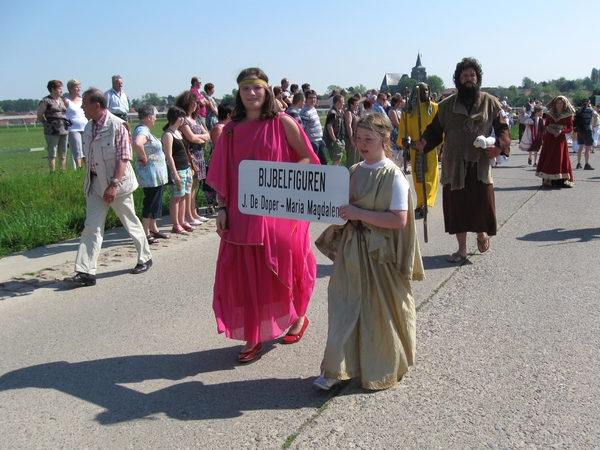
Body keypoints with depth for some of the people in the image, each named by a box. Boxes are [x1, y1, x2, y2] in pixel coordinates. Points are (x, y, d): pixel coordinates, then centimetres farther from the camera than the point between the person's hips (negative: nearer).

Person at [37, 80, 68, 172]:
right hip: (52, 132, -6)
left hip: (64, 130, 6)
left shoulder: (62, 100, 16)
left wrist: (67, 121, 9)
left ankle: (63, 170, 18)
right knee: (52, 153, -4)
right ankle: (52, 171, -1)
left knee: (63, 154, 10)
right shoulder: (46, 101, -4)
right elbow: (40, 115, 0)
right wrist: (48, 123, 6)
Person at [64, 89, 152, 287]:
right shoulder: (89, 127, 7)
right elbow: (88, 156, 14)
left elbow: (123, 158, -19)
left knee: (131, 223, 9)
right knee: (92, 226, 0)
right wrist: (89, 180, 13)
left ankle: (145, 259, 29)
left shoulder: (117, 126, -15)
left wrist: (114, 184, -24)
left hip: (117, 183, -6)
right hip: (96, 183, 6)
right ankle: (86, 272, 1)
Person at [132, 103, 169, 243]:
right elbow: (137, 144, -40)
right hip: (151, 175, -10)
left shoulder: (143, 129, 12)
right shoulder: (142, 131, -19)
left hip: (156, 174, 10)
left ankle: (153, 228, 28)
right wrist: (144, 158, -25)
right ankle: (146, 233, 5)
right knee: (150, 203, -3)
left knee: (155, 202, 17)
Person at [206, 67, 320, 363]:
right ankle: (253, 337, 16)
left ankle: (298, 317, 35)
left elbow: (307, 158, -2)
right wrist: (222, 208, 0)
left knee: (282, 268, 8)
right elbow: (222, 174, 8)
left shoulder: (283, 123, -3)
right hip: (242, 213, 3)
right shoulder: (231, 129, 7)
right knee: (244, 274, 3)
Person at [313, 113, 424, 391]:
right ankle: (336, 368, 17)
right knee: (344, 306, 7)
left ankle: (382, 371, 27)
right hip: (350, 250, 6)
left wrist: (359, 214, -22)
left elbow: (399, 220, -19)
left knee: (380, 313, 7)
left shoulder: (394, 176, -12)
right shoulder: (353, 172, 8)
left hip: (380, 254, -5)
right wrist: (339, 211, -4)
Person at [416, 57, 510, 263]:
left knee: (482, 205, -1)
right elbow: (436, 130, 7)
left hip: (480, 164, -1)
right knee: (457, 207, 5)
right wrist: (425, 142, -13)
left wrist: (499, 146, -14)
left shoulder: (490, 103, 6)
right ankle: (462, 249, 19)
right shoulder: (446, 105, 7)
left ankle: (482, 233, 32)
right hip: (454, 165, 1)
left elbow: (502, 128, 6)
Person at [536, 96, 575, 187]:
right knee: (547, 158, -1)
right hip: (549, 138, 3)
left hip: (560, 138, -3)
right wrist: (547, 128, -7)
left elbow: (570, 128, 0)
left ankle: (561, 180, -5)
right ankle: (548, 180, 1)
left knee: (560, 158, -6)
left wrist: (561, 131, -16)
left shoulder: (568, 115, 1)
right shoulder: (550, 113, 9)